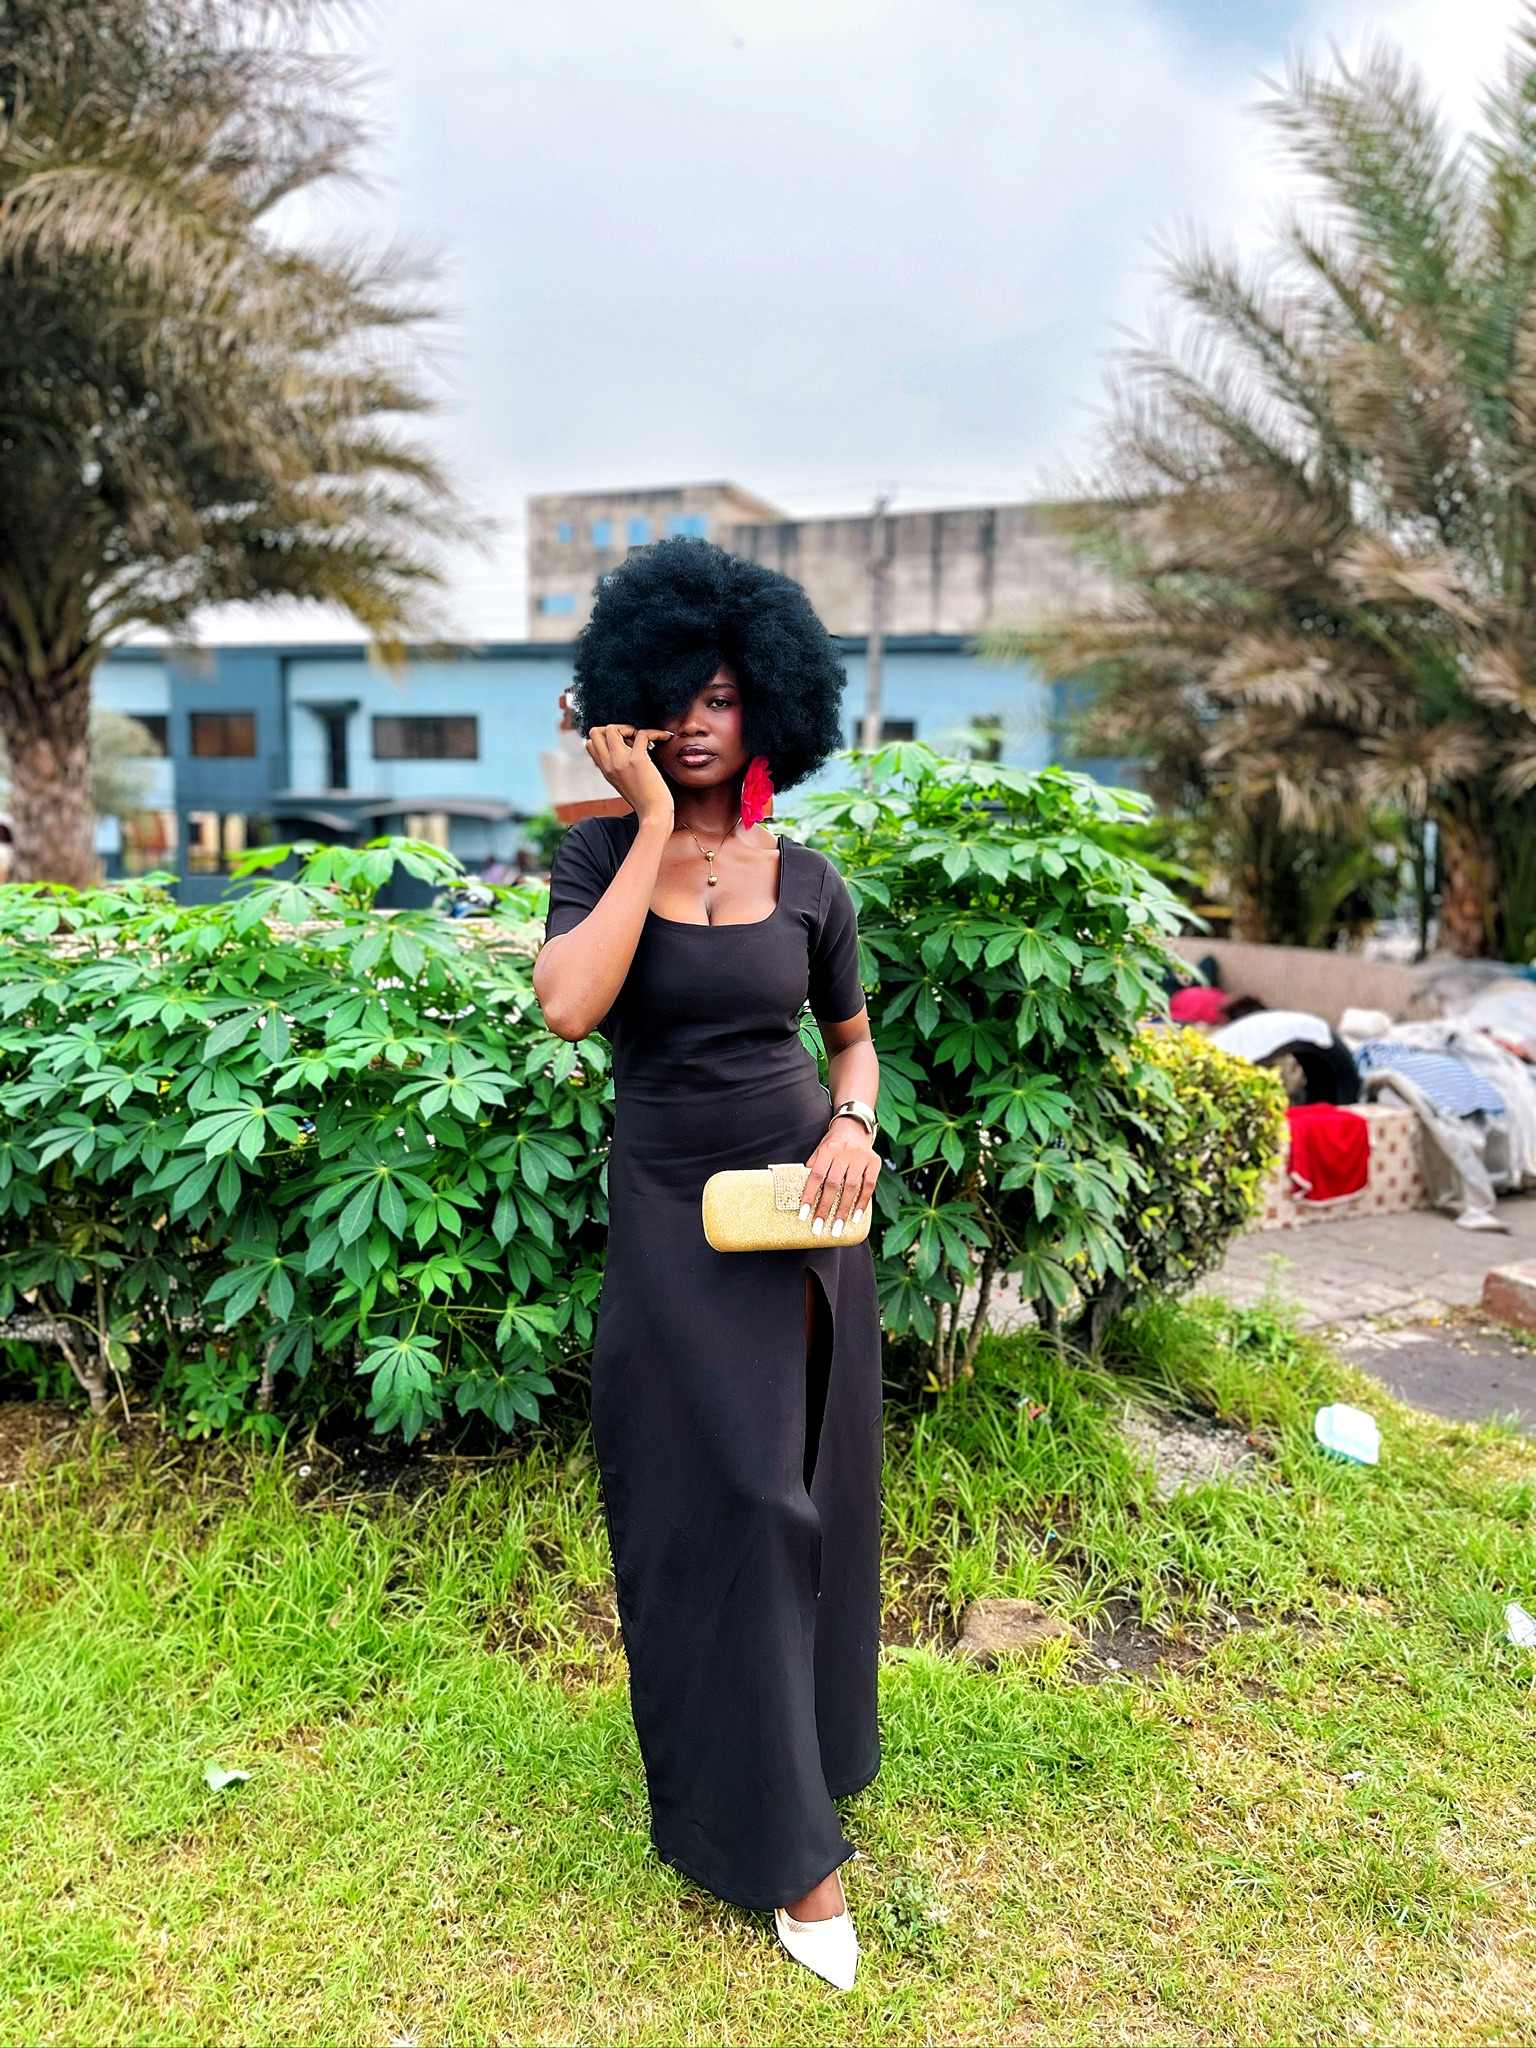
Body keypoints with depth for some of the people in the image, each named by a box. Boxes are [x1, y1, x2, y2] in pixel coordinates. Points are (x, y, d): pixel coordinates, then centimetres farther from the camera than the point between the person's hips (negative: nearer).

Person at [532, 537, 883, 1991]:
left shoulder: (806, 880, 1)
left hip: (801, 1212, 3)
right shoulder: (601, 853, -6)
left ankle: (805, 1746, 40)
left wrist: (853, 1126, -9)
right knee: (718, 1505, 2)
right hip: (671, 1216, -2)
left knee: (804, 1488, 14)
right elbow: (567, 1007, -25)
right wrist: (653, 823, -21)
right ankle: (785, 1841, 18)